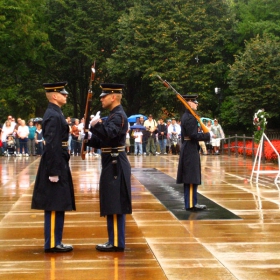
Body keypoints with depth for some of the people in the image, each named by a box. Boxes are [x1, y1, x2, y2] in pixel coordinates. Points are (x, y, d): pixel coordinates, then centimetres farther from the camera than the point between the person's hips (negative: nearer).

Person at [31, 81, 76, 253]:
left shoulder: (55, 113, 15)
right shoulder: (53, 115, -17)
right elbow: (51, 145, -22)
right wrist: (53, 171, -24)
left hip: (58, 164, 10)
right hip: (55, 165, -10)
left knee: (57, 206, 13)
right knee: (54, 206, -5)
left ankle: (55, 241, 19)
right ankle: (52, 244, 0)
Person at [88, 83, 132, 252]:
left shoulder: (119, 116, -14)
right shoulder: (114, 115, 17)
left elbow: (109, 134, -32)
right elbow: (102, 141, 19)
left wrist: (96, 125, -27)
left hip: (115, 166, -10)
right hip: (112, 165, 10)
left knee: (115, 205, -6)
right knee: (113, 205, 13)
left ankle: (117, 243, -2)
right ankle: (115, 241, 19)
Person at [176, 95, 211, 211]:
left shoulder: (186, 116, 14)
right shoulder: (190, 117, -17)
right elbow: (193, 135, -22)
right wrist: (208, 135, -16)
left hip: (187, 149, 10)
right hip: (191, 150, -10)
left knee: (189, 179, 13)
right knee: (192, 178, -6)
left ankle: (190, 202, 18)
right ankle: (191, 204, -4)